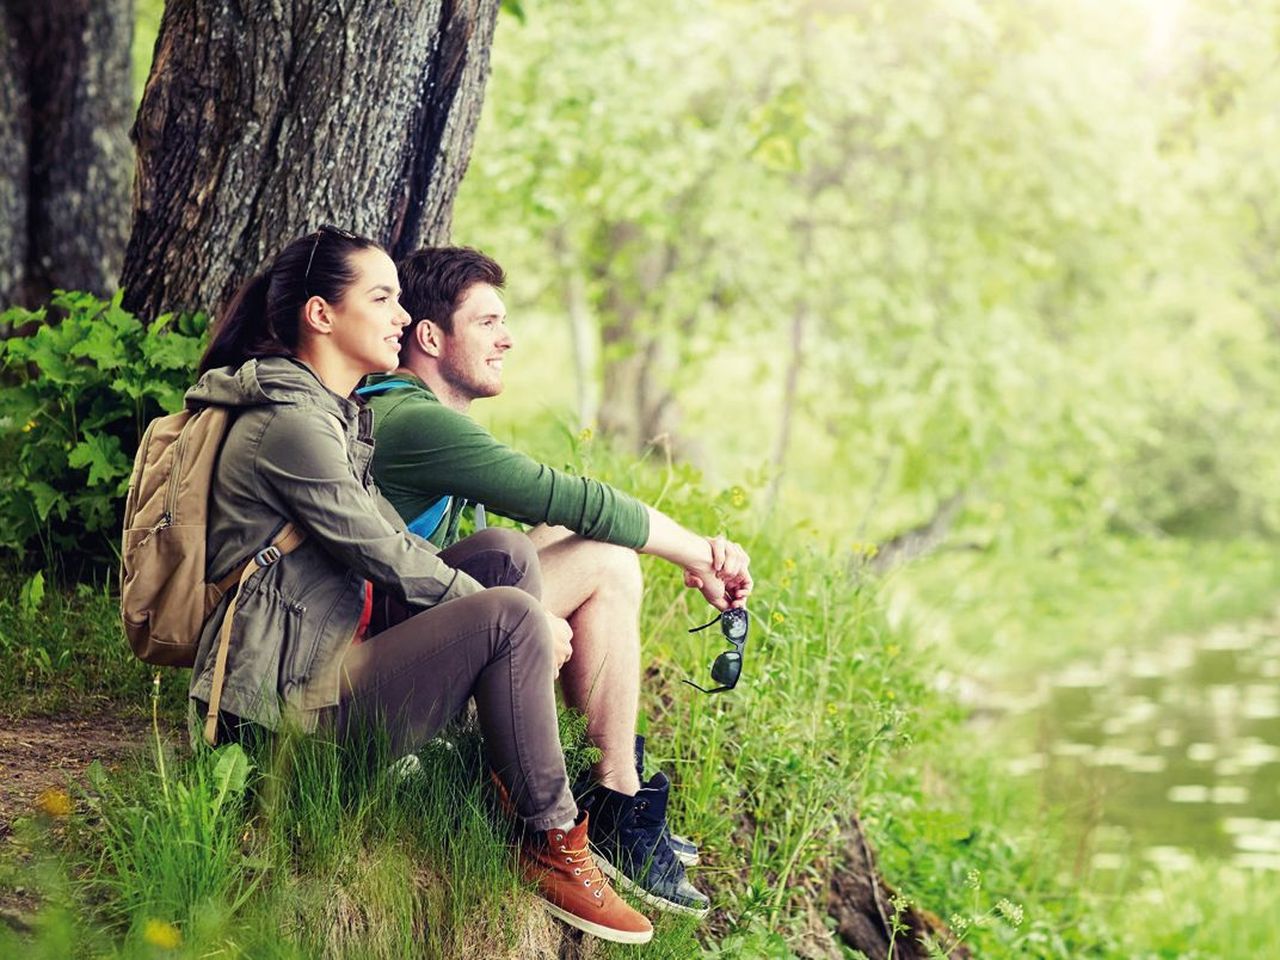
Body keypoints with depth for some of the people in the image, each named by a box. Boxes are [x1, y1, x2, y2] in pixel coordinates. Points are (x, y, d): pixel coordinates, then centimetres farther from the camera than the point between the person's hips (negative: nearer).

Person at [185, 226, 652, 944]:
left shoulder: (335, 412, 16)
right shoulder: (293, 425, -17)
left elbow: (389, 542, 15)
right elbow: (388, 557, -16)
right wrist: (530, 622, -8)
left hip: (334, 642, 10)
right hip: (295, 694, -10)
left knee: (508, 554, 2)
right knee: (512, 615, -22)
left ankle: (519, 788, 1)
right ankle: (553, 849, -12)